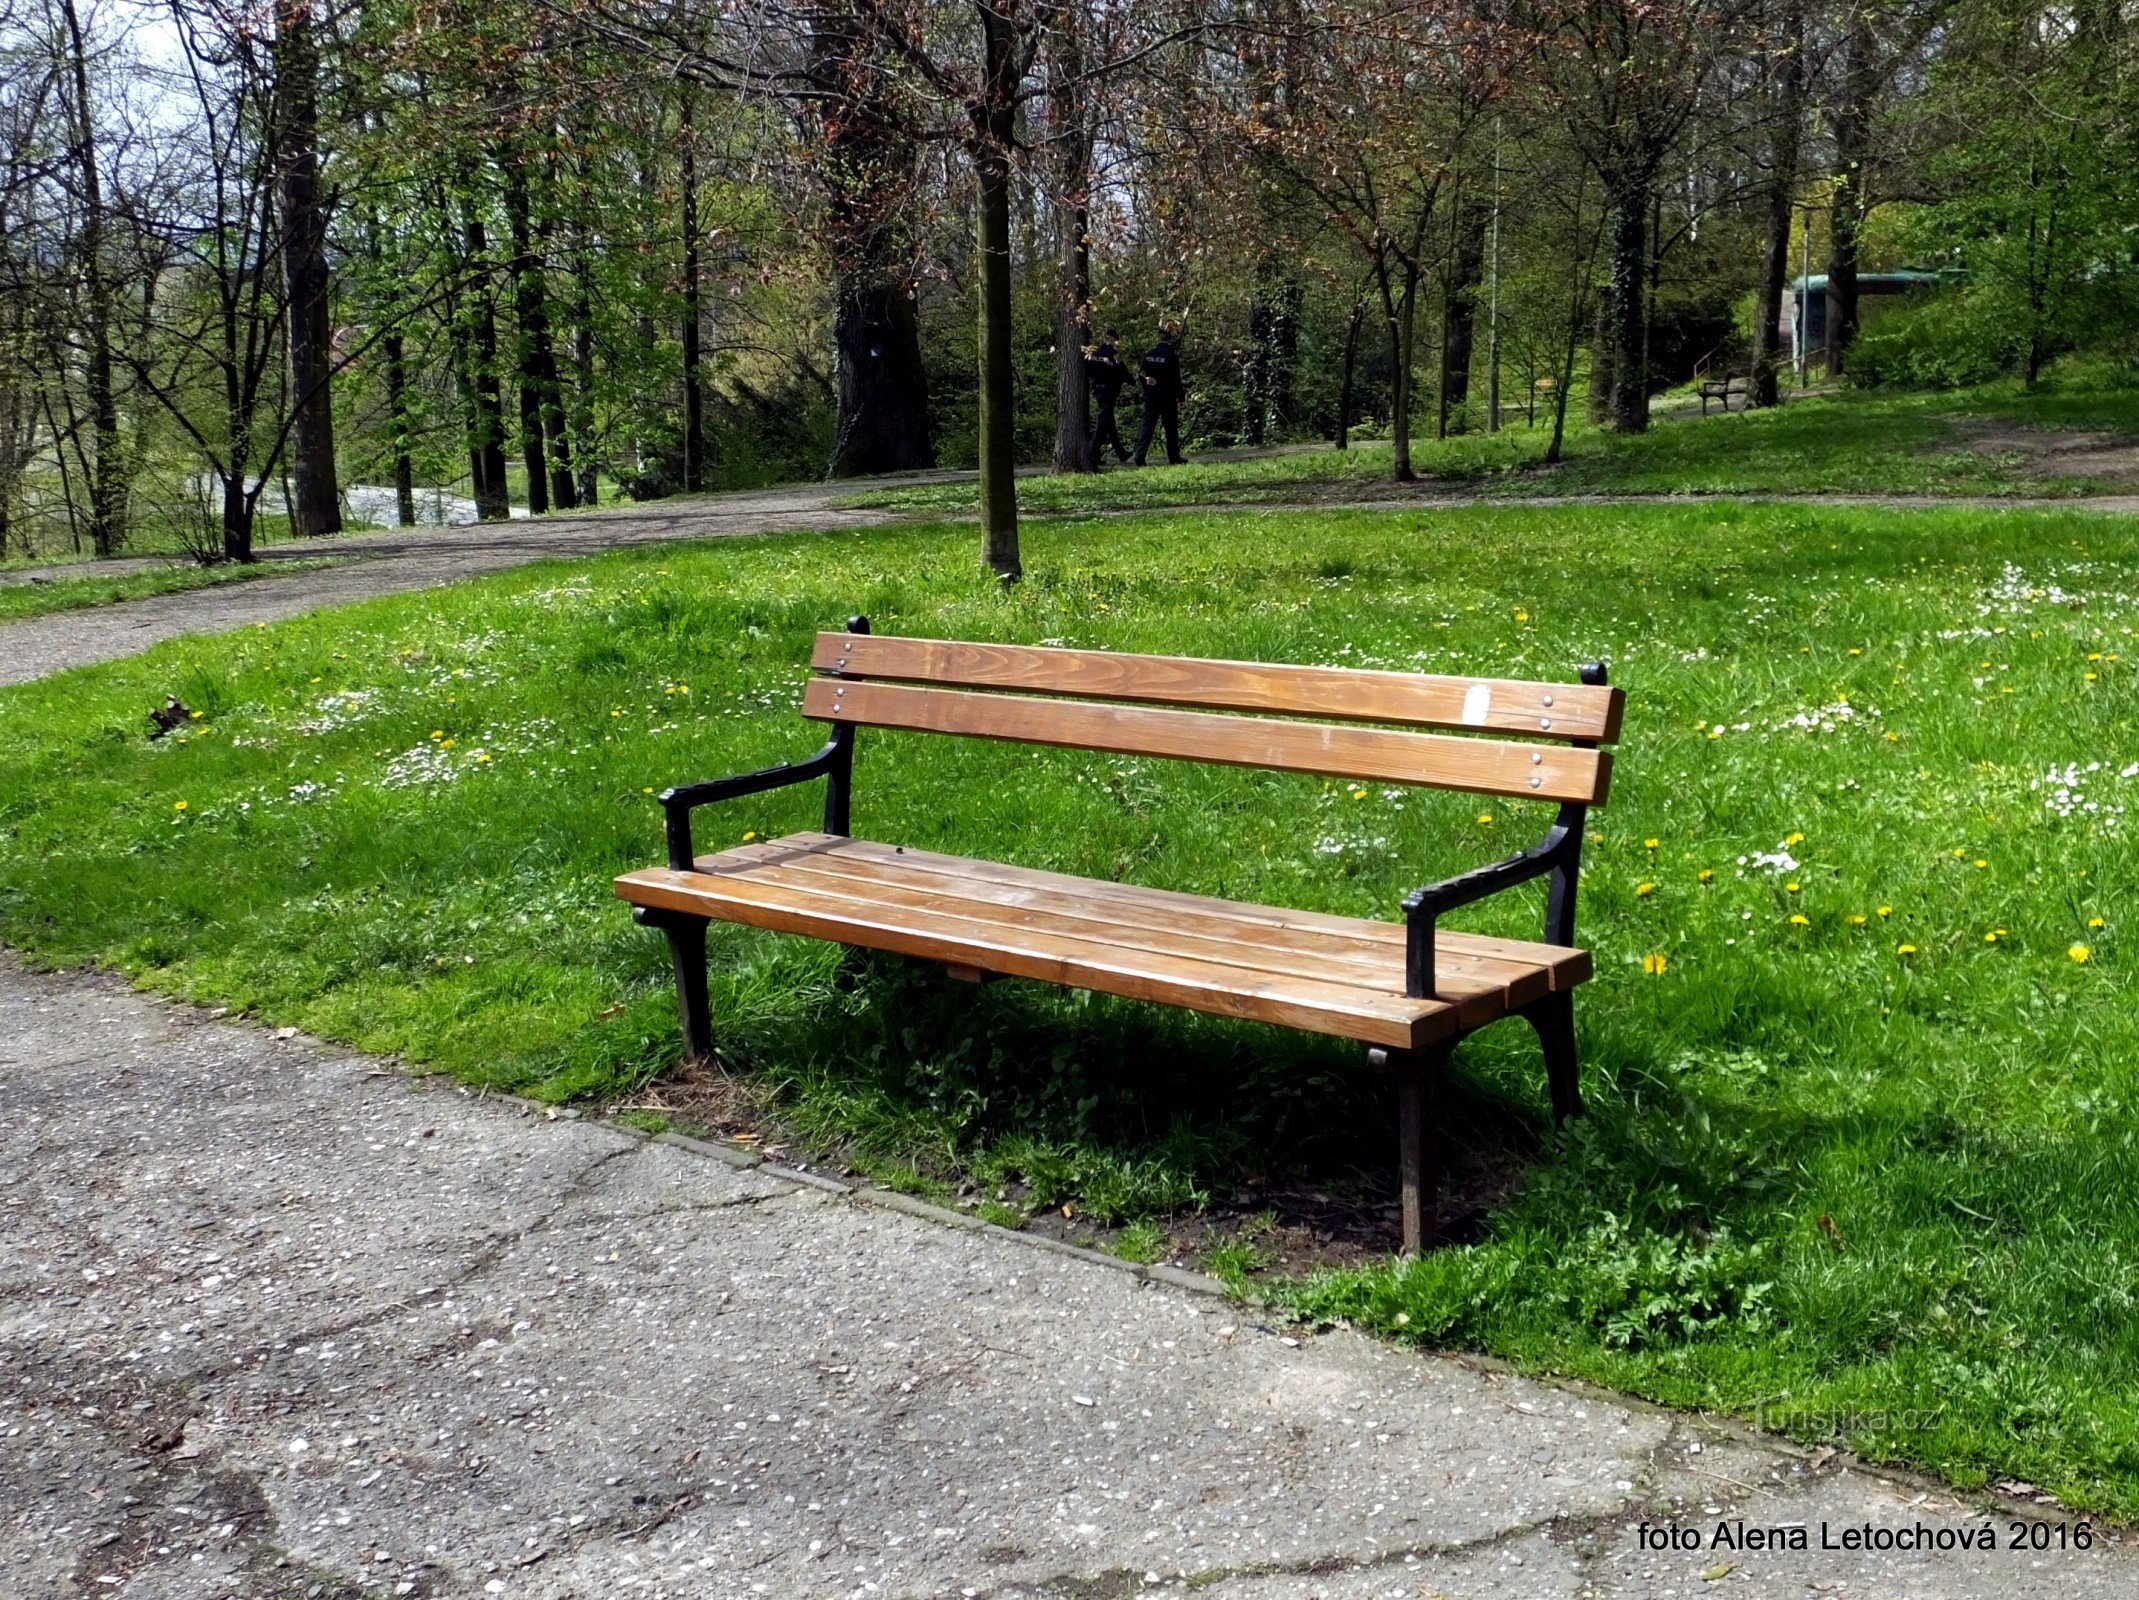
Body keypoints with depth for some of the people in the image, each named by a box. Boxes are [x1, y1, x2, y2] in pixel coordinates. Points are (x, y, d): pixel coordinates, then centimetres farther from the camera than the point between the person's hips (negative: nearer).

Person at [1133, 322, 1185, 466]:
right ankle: (1173, 458, 12)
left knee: (1147, 425, 3)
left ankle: (1140, 456, -10)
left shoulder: (1148, 354, 1)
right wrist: (1180, 399, -6)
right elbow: (1176, 379, -11)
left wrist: (1146, 391, 14)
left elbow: (1142, 375, 6)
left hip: (1150, 396, 3)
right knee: (1171, 427, 7)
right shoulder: (1172, 356, -12)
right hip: (1168, 397, -3)